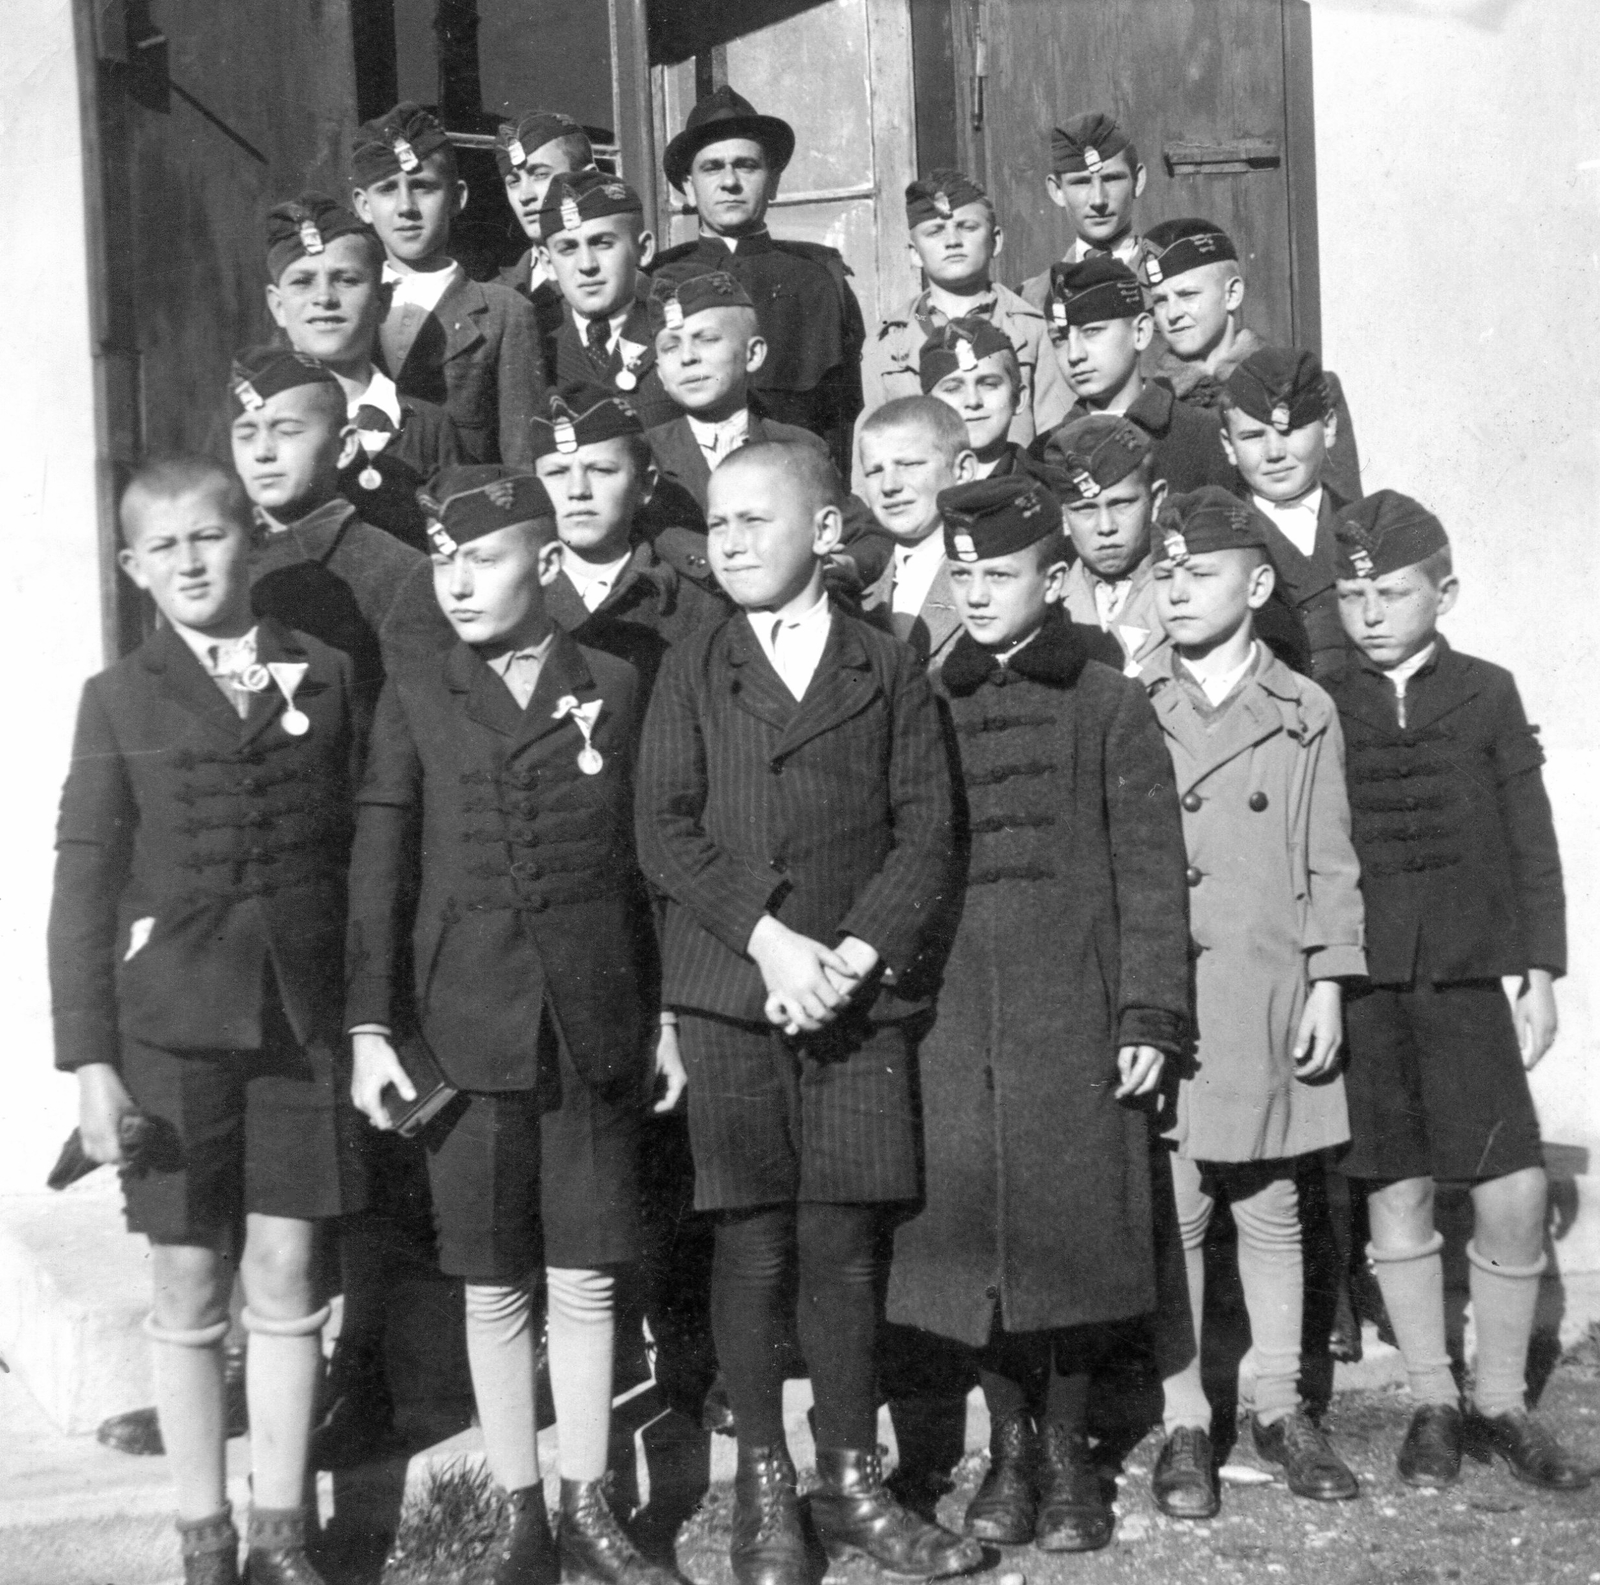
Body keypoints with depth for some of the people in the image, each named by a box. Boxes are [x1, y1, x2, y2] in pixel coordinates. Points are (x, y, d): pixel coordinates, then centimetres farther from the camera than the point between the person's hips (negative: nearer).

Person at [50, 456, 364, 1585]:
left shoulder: (326, 677, 6)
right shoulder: (121, 700, 3)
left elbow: (356, 850, 6)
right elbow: (86, 881, 0)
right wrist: (90, 1058, -5)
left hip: (303, 1023, 1)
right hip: (170, 1024, -1)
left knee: (285, 1282, 6)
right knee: (189, 1291, 7)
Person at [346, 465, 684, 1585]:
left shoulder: (615, 690, 4)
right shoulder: (415, 701, 4)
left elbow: (651, 859, 6)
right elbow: (378, 871, 2)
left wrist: (668, 1012, 5)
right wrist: (370, 1026, -3)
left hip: (597, 1028, 0)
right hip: (469, 1029, 0)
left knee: (586, 1281, 6)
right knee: (495, 1289, 7)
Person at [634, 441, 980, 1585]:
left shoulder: (890, 673, 9)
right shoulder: (693, 672, 9)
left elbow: (927, 831, 3)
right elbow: (664, 831, 0)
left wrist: (856, 953, -11)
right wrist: (767, 938, -12)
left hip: (858, 999, 0)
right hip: (729, 1000, 0)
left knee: (843, 1247, 2)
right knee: (753, 1247, 2)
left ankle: (853, 1482, 15)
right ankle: (764, 1488, 14)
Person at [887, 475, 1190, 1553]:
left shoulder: (1110, 706, 3)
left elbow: (1148, 870, 0)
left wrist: (1150, 1013, -7)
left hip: (1075, 1010, -2)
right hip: (953, 1009, 3)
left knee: (1074, 1225, 0)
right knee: (973, 1222, 3)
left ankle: (1067, 1448, 16)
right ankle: (1010, 1442, 19)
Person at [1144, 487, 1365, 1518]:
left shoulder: (1305, 713, 5)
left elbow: (1330, 862, 6)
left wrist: (1327, 988, 0)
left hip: (1269, 1001, 0)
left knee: (1271, 1208, 9)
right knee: (1174, 1213, 0)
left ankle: (1281, 1408, 21)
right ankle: (1184, 1424, 9)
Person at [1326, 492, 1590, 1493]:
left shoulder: (1487, 694, 4)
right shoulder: (1321, 709, 3)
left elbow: (1531, 840, 6)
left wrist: (1539, 971, 1)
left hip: (1468, 976, 0)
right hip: (1359, 980, 0)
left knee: (1515, 1191, -4)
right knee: (1397, 1193, 5)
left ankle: (1502, 1403, 13)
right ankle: (1433, 1403, 18)